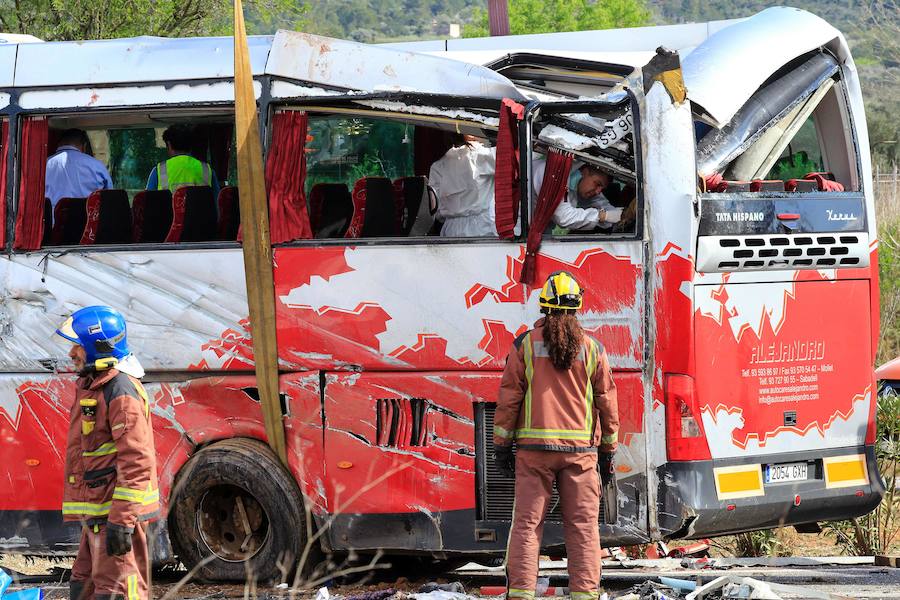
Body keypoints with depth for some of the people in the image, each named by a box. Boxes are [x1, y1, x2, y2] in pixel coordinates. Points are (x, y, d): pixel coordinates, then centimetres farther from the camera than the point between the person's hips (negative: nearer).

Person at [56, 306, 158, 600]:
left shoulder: (121, 391, -15)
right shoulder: (91, 387, 18)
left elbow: (137, 461, -22)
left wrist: (121, 519, -26)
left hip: (116, 510, -11)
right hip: (97, 510, 11)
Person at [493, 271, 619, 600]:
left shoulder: (526, 344, -1)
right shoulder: (592, 349, 4)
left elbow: (508, 397, 0)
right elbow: (607, 403, 7)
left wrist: (502, 444, 7)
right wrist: (608, 450, 16)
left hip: (534, 448, -1)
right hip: (580, 449, 1)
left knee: (527, 523, 0)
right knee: (582, 526, 4)